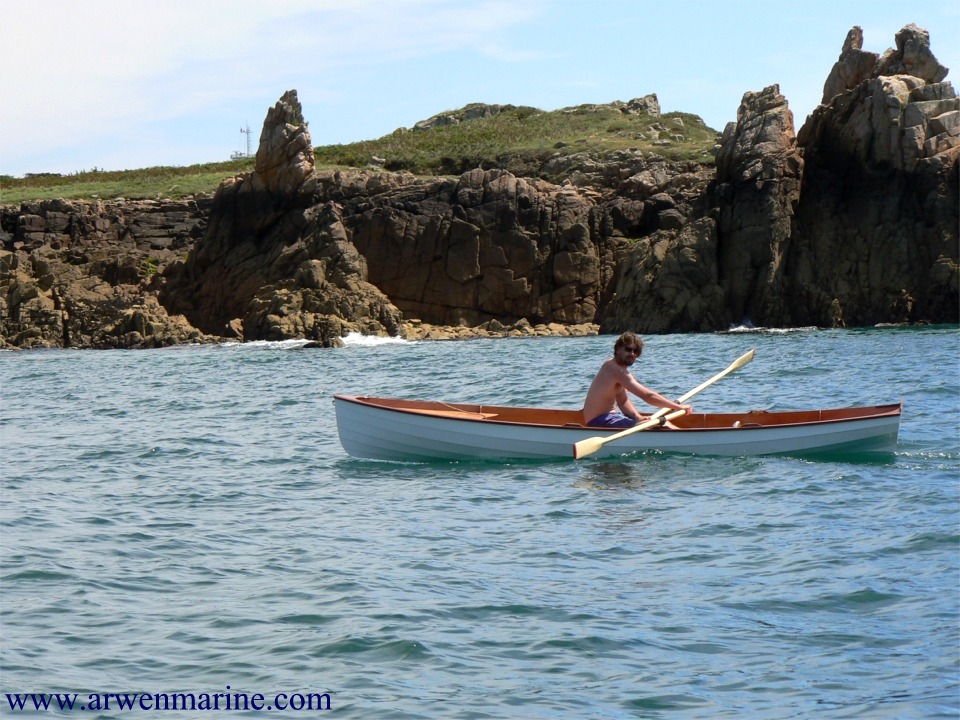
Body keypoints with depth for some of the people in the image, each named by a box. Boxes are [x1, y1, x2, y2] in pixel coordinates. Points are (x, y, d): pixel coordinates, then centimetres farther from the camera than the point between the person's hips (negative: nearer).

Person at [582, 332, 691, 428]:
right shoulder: (616, 370, -19)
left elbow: (623, 402, 12)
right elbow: (648, 396, -22)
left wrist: (638, 417, -7)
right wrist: (678, 407, -14)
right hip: (600, 422, -11)